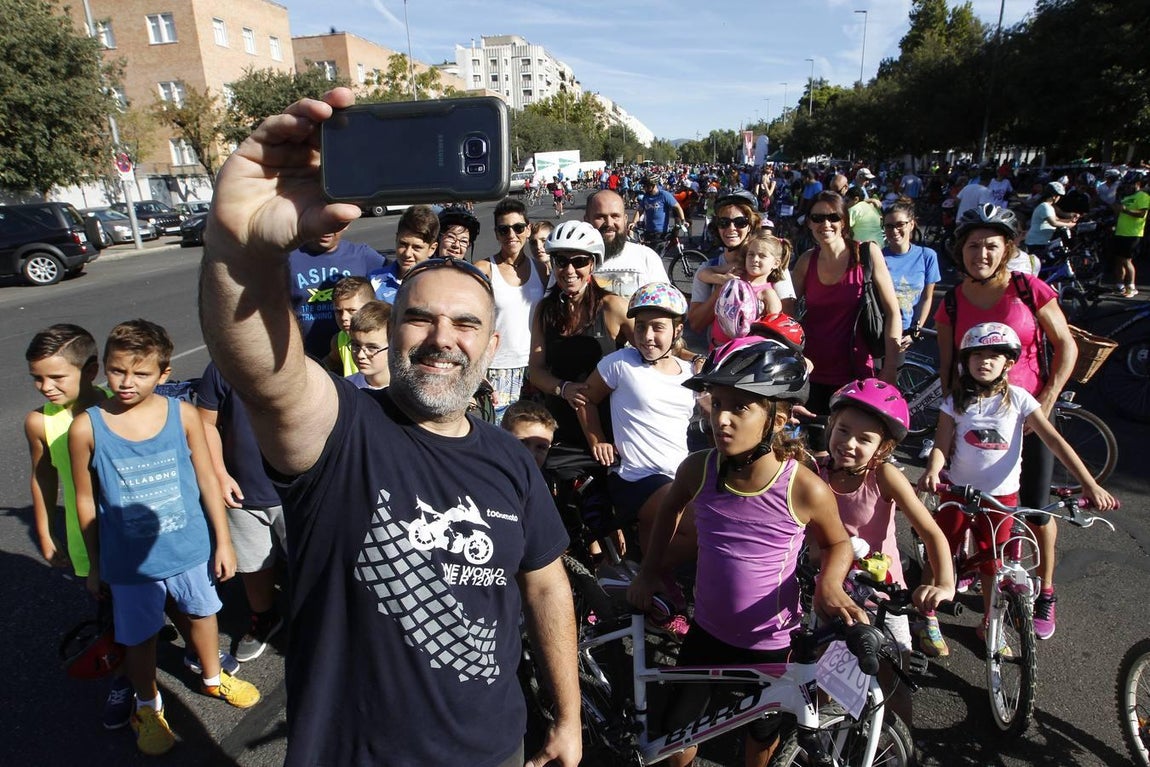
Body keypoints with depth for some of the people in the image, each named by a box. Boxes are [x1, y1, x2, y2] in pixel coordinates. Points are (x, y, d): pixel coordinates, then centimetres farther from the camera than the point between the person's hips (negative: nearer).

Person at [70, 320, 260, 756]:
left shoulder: (183, 415, -13)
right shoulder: (86, 428, -14)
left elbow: (207, 480, -5)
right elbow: (86, 502, -4)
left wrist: (223, 541, -1)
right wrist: (94, 565, 4)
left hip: (191, 549, 1)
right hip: (129, 560, -1)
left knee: (202, 614, 22)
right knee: (139, 638, 16)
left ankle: (212, 678, 50)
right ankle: (148, 707, 44)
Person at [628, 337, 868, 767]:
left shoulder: (806, 489, -25)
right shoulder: (698, 469, -19)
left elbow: (837, 543, -3)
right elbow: (671, 508, 5)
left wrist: (829, 584, -23)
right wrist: (649, 571, 7)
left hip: (770, 641, -1)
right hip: (707, 630, 2)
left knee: (763, 731, 25)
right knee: (676, 730, 14)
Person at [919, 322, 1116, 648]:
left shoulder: (1018, 398, -7)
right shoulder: (956, 400, -4)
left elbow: (1054, 440, -12)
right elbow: (941, 445, -9)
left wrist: (1090, 484, -20)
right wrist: (932, 471, -30)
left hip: (1001, 496, 0)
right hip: (959, 491, 0)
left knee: (991, 564, 12)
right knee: (938, 554, 5)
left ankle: (989, 622, 32)